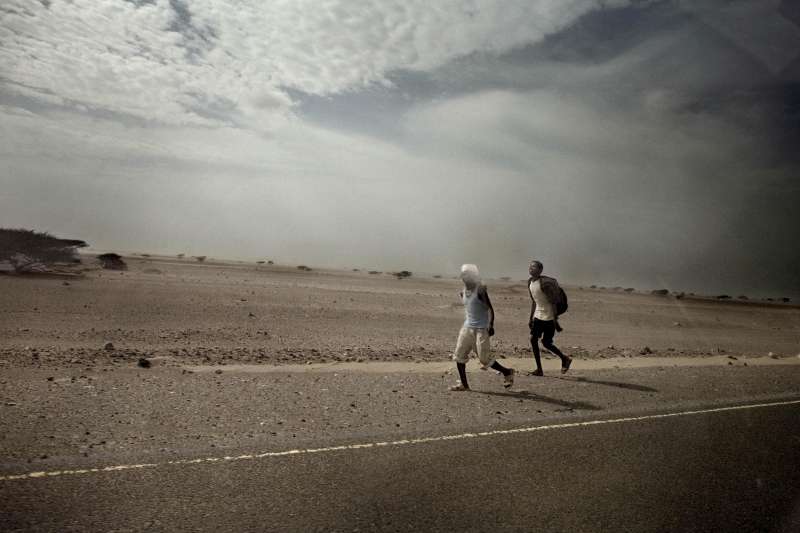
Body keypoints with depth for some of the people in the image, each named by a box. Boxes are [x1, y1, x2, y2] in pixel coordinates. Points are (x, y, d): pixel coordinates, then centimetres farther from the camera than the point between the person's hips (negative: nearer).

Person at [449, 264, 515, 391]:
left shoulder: (480, 291, -14)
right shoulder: (464, 292, 8)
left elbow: (490, 309, -15)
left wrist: (491, 326, -20)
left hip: (481, 329, -7)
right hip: (467, 327, 7)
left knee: (484, 359, -4)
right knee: (459, 355, 1)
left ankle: (507, 372, 18)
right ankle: (464, 384, 10)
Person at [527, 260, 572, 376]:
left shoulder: (544, 283, -21)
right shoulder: (530, 282, 6)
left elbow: (553, 302, -21)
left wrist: (555, 321, -22)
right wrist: (531, 318, 17)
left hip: (549, 317, -8)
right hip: (538, 316, 8)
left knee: (546, 343, -1)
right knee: (533, 339, 0)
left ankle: (565, 359, 24)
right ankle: (539, 369, 8)